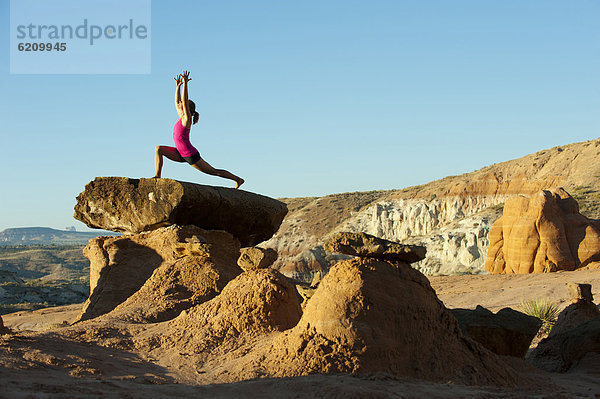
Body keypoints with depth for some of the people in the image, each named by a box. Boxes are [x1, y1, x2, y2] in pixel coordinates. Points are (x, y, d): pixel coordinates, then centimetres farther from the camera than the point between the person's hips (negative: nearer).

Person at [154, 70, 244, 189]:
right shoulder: (181, 117, 7)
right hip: (181, 154, 8)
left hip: (190, 155, -8)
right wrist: (178, 85, 13)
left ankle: (238, 179, 18)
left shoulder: (187, 118, -15)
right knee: (159, 149, -5)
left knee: (213, 171, 3)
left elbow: (184, 100, -24)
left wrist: (185, 83, -24)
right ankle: (157, 176, -9)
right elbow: (177, 101, 15)